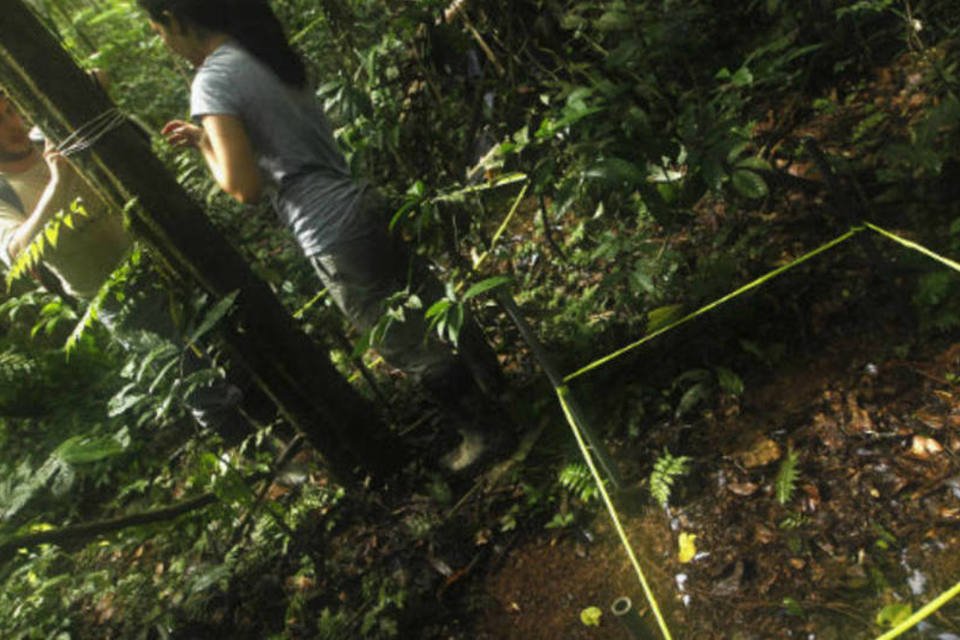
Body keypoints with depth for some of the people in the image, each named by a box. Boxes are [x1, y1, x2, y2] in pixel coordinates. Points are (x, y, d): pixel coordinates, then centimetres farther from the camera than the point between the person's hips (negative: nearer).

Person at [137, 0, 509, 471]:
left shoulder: (212, 81, -15)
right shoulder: (262, 52, 10)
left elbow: (245, 187, -20)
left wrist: (203, 144, -2)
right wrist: (209, 135, 15)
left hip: (334, 239, -8)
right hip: (361, 204, 8)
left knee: (410, 347, 7)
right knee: (431, 308, 22)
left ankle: (480, 432, 24)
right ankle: (492, 383, 41)